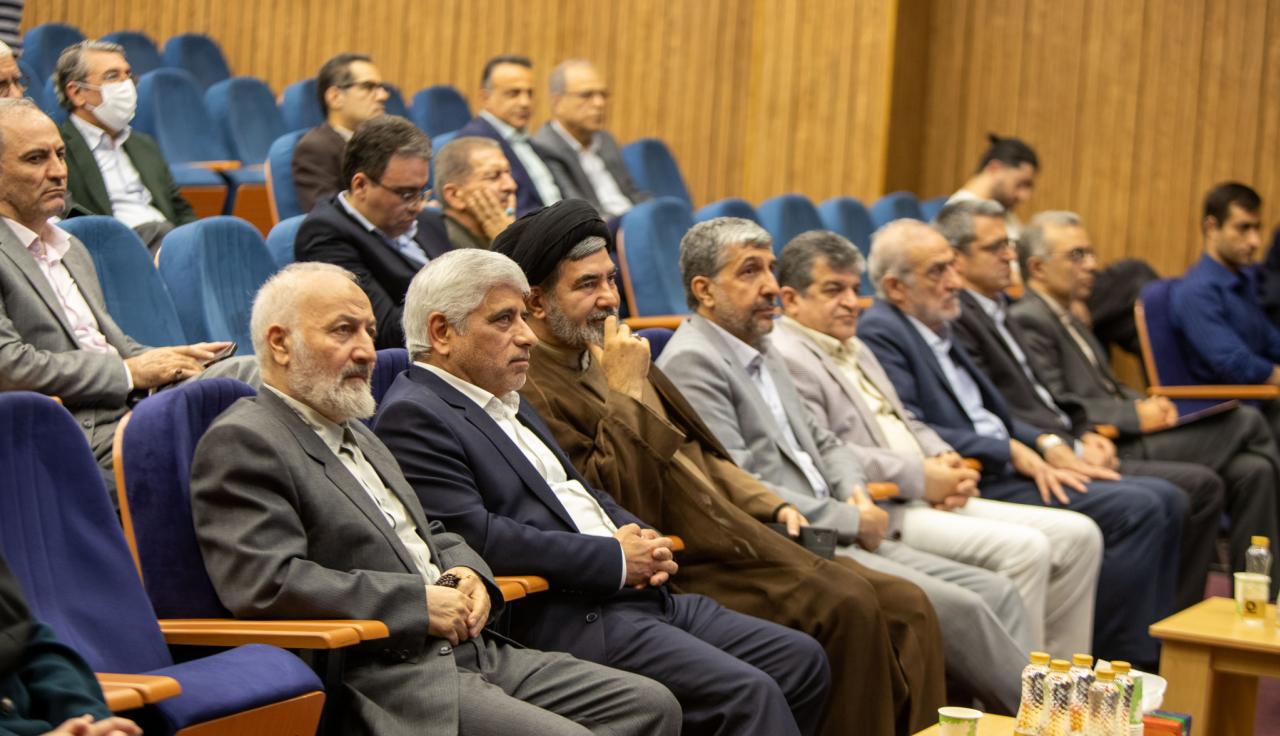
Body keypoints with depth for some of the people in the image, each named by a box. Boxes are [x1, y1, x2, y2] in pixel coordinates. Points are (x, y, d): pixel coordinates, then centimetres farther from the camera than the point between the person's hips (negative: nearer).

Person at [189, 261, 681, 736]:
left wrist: (466, 572, 5)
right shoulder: (241, 442, -7)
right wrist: (419, 603, -16)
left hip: (471, 650, 10)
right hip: (375, 679, -9)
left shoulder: (354, 430, 24)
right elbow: (264, 583, -20)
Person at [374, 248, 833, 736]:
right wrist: (616, 559, -14)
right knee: (747, 694, -24)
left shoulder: (508, 400, 22)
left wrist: (642, 541, 5)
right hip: (559, 618, -10)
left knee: (802, 660, 2)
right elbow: (476, 536, -19)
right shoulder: (413, 417, -8)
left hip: (638, 594, 10)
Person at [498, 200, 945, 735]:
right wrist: (626, 391, -16)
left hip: (742, 541, 9)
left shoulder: (612, 358, 19)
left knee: (906, 607, -5)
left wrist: (771, 507, 14)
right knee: (847, 606, -26)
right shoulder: (531, 390, -11)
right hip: (684, 577, -9)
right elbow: (612, 504, -20)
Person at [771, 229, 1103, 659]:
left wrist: (944, 461, 5)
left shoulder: (854, 348, 25)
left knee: (1078, 535, 1)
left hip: (926, 496, 10)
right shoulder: (784, 359, -8)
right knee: (1023, 548, -26)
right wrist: (921, 475, -16)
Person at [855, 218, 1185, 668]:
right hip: (973, 483, -10)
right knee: (1136, 509, -19)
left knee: (1165, 500, 3)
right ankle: (1115, 660, -12)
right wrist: (1011, 451, -17)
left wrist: (1044, 444, 6)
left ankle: (1146, 647, 7)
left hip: (1004, 468, 10)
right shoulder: (879, 333, -11)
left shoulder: (937, 328, 19)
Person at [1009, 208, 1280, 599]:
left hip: (1124, 438, 9)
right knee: (1247, 421, -11)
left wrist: (1147, 403, 5)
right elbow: (1057, 410, -17)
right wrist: (1136, 416, -13)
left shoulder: (1066, 318, 22)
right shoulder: (1027, 320, -9)